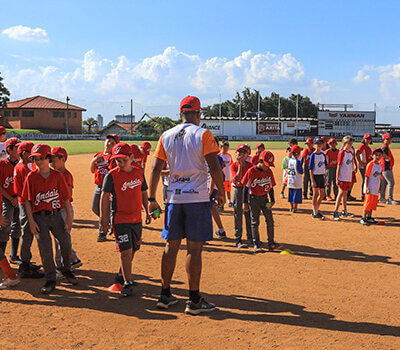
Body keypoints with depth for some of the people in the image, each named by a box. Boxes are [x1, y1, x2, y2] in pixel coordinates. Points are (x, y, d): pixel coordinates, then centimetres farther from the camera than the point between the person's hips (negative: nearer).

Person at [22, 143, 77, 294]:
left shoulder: (57, 175, 1)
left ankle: (66, 269, 27)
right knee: (45, 248, -2)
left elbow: (66, 198, 3)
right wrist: (31, 221, -6)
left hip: (56, 215, 1)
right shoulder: (31, 177, -1)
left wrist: (69, 218, -1)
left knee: (66, 243, -1)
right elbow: (27, 201, 0)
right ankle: (50, 279, 14)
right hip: (39, 217, -1)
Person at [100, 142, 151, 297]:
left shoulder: (139, 172, 5)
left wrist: (147, 211, 15)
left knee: (133, 250, 14)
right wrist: (104, 219, -8)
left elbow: (143, 193, 16)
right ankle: (127, 283, 1)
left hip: (137, 219, 5)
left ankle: (123, 273, 34)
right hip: (120, 219, -5)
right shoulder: (111, 175, -8)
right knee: (126, 252, -9)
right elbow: (104, 197, -6)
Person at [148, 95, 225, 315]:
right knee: (194, 249, -1)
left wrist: (152, 199, 13)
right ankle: (194, 300, 4)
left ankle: (165, 295, 19)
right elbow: (214, 167, -11)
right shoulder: (203, 134, -3)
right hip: (197, 198, -4)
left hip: (174, 198, 4)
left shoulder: (166, 136, 9)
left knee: (171, 246, 12)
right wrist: (221, 193, 0)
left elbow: (156, 169, 8)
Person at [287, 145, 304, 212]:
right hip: (297, 182, -6)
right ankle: (294, 208, 9)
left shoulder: (289, 160, 1)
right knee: (296, 195, 4)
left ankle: (291, 207, 25)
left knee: (291, 195, 16)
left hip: (290, 181, 6)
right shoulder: (297, 161, -18)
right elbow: (301, 172, -14)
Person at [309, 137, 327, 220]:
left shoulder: (323, 154, 9)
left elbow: (325, 166, 15)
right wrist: (313, 181, -16)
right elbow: (311, 169, -11)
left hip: (322, 176, 6)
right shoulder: (313, 155, -9)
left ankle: (316, 210, 25)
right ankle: (315, 213, 7)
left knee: (322, 194, 10)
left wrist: (325, 178, 10)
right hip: (315, 176, -6)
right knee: (315, 194, -1)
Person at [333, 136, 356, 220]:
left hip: (349, 177, 7)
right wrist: (337, 179, -15)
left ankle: (344, 211, 21)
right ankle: (335, 212, -6)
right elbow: (339, 166, -13)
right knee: (341, 193, -8)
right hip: (343, 177, -7)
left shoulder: (351, 152, 10)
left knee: (345, 193, 13)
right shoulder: (342, 153, -12)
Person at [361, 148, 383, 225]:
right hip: (370, 188, -8)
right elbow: (367, 176, -12)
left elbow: (380, 178, 19)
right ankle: (363, 218, -2)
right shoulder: (370, 164, -9)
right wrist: (366, 187, -17)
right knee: (368, 203, -7)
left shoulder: (380, 166, 13)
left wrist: (380, 187, 16)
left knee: (373, 204, 12)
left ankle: (369, 217, 22)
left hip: (376, 189, 8)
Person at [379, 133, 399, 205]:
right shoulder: (385, 147, -15)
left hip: (385, 168, 11)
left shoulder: (386, 147, 16)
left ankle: (382, 198, 21)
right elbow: (381, 153, -35)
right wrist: (388, 158, -21)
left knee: (384, 183, 14)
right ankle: (390, 200, -7)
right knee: (391, 183, -9)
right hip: (386, 168, -11)